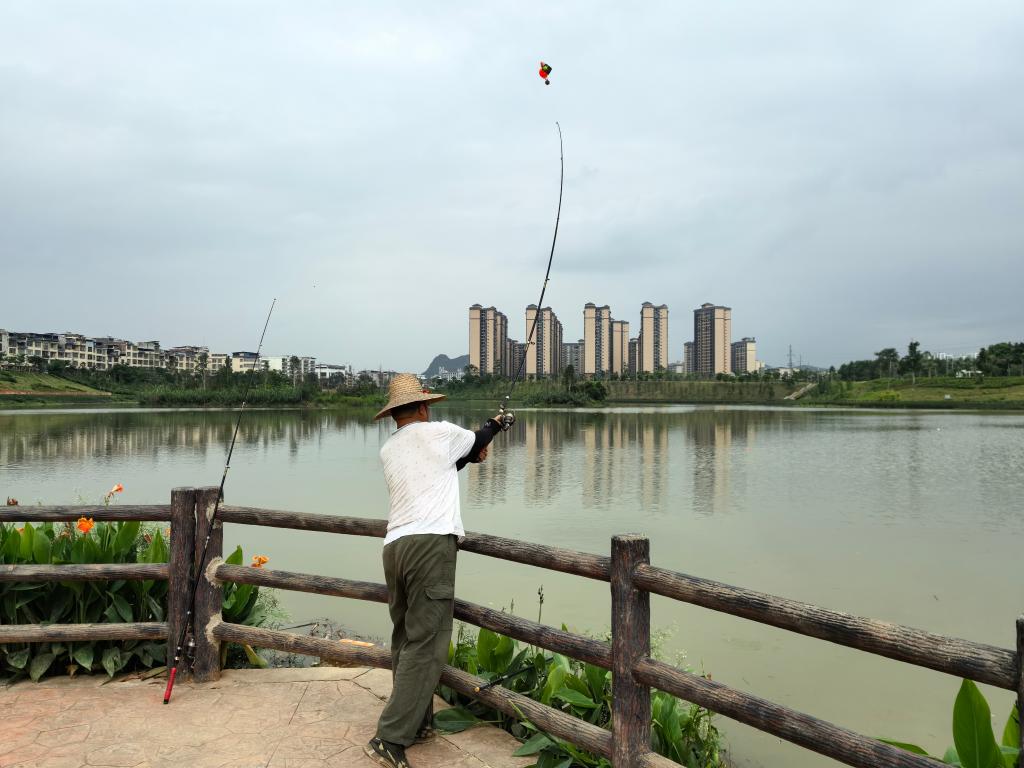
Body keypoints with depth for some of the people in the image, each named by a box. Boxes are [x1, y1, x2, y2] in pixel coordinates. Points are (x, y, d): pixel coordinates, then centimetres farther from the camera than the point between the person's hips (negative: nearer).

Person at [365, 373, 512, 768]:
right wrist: (499, 422, 42)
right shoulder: (439, 432, 3)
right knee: (425, 645, -5)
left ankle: (417, 724, 24)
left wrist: (471, 456, 40)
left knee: (406, 640, 15)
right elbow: (478, 439, 23)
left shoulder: (388, 450, 20)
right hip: (431, 544, -7)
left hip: (395, 546, 7)